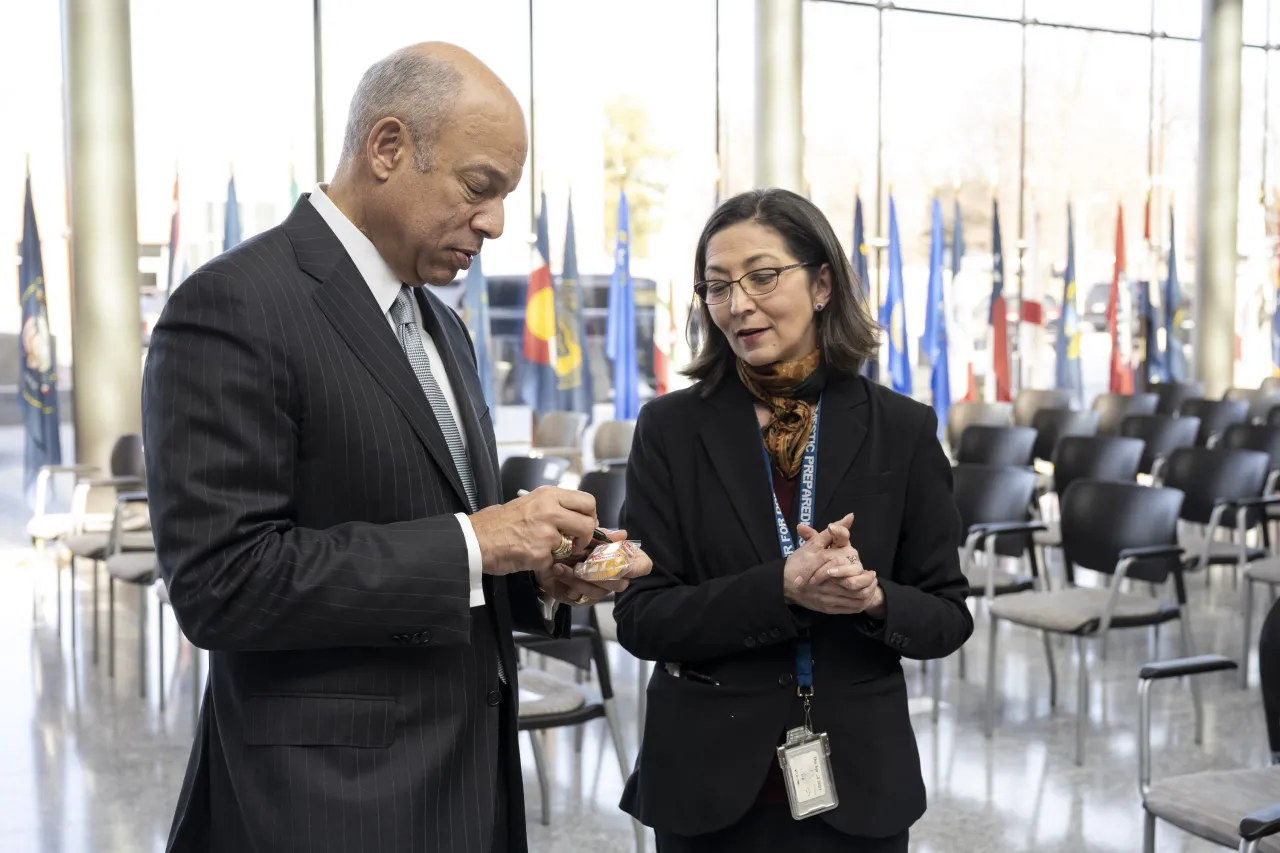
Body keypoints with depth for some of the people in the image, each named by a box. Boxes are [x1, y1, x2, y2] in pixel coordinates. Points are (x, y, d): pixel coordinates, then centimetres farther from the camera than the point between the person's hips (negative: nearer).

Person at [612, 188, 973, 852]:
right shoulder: (671, 429, -5)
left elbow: (948, 617, 0)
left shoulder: (902, 429, -3)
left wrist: (874, 597, -20)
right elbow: (640, 618, -9)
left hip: (859, 777, 1)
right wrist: (781, 588, -22)